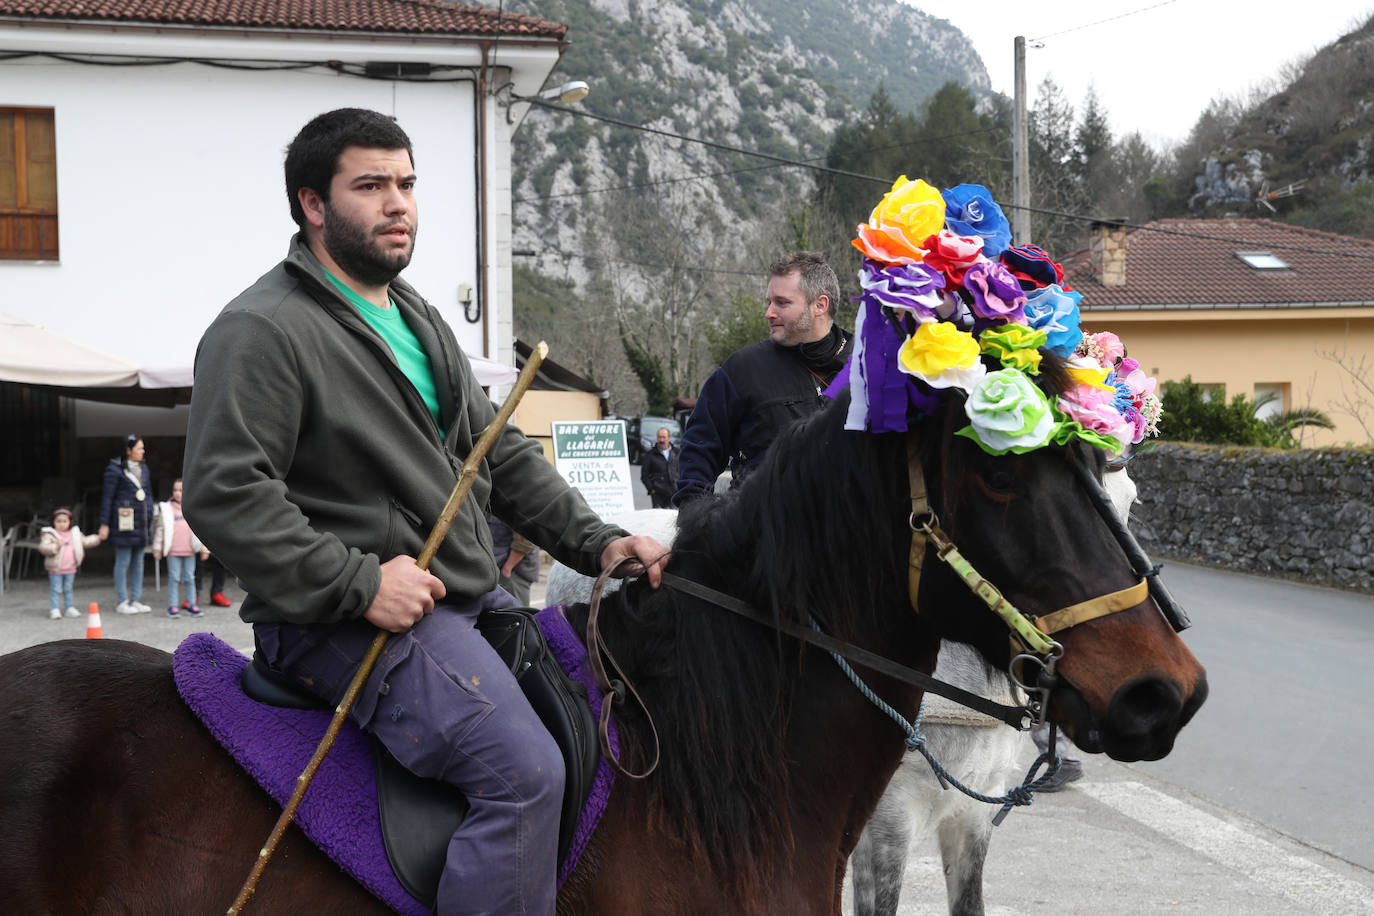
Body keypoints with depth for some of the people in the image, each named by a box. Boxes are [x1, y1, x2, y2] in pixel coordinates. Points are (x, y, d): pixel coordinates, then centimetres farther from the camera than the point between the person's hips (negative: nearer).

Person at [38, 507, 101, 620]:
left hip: (70, 569, 5)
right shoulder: (50, 535, -8)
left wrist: (97, 538, 16)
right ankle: (54, 610, 2)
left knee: (68, 590, 15)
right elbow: (43, 547, -20)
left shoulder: (75, 534, 9)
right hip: (56, 569, -4)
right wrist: (55, 546, -33)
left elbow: (85, 541, 22)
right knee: (55, 590, -2)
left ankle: (70, 608, 22)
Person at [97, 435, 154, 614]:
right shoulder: (115, 469, -7)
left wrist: (150, 518, 15)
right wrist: (104, 524, -9)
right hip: (124, 524, -7)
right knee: (123, 561, -2)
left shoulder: (143, 468, 14)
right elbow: (107, 497, -7)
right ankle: (122, 602, 4)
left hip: (141, 523, 7)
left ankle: (135, 600, 17)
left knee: (138, 561, 10)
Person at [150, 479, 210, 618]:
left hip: (190, 551, 1)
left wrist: (204, 549, 9)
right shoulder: (166, 509, 4)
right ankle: (172, 606, 4)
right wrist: (157, 548, 1)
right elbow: (160, 529, 5)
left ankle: (192, 605, 13)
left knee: (189, 578, 7)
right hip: (173, 551, -1)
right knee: (174, 578, 0)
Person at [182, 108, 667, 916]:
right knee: (525, 768, -26)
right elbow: (224, 494, -19)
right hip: (349, 622, -9)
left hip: (472, 599, 10)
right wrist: (359, 583, -23)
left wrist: (596, 542, 7)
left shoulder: (420, 319, 19)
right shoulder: (262, 329, -9)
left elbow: (502, 453, 20)